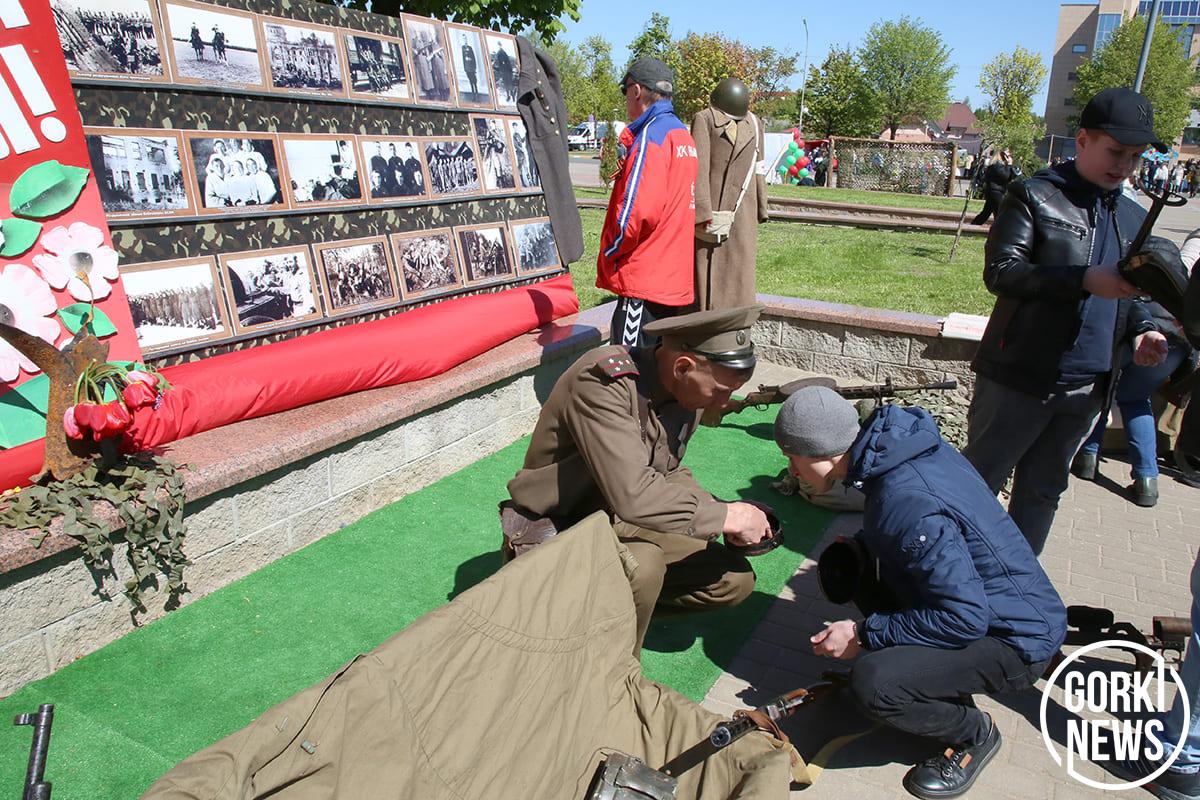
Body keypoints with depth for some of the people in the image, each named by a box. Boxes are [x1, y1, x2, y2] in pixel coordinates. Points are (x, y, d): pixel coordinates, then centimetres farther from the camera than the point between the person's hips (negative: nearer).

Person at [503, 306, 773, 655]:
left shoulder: (684, 389, -3)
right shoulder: (601, 381, -30)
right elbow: (632, 494, -38)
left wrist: (720, 510, -7)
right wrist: (725, 516, -27)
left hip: (618, 521, 8)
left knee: (736, 580, -1)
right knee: (642, 566, -36)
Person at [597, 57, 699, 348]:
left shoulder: (650, 137, -14)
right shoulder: (683, 135, 17)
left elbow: (637, 209, -21)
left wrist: (608, 254, -8)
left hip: (645, 278, -10)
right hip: (676, 277, 10)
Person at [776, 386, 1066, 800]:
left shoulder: (906, 504, -33)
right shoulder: (897, 440, -6)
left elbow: (966, 619, -30)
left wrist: (863, 635, -21)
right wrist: (852, 549, -1)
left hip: (1016, 639, -9)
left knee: (873, 682, -27)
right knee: (843, 563, 0)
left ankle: (974, 734, 4)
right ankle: (927, 667, 12)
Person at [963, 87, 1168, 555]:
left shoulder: (1134, 219, 17)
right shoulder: (1037, 196, -3)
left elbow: (1125, 296, 26)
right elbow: (1000, 271, -15)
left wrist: (1140, 329, 5)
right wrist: (1084, 280, -24)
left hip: (1086, 388, 7)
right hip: (1019, 376, -6)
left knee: (1042, 491, 16)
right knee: (978, 480, 3)